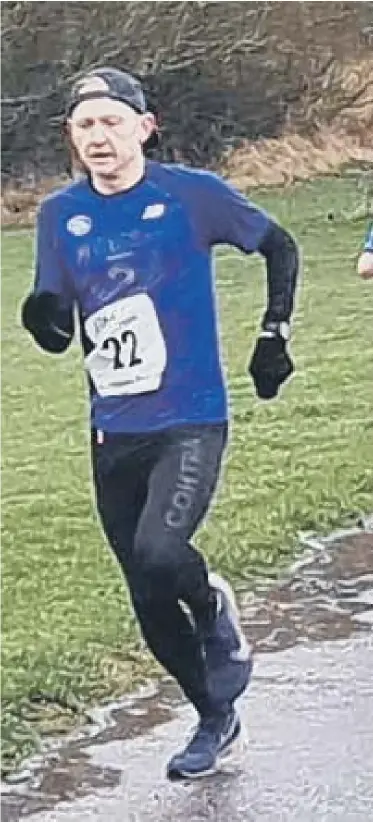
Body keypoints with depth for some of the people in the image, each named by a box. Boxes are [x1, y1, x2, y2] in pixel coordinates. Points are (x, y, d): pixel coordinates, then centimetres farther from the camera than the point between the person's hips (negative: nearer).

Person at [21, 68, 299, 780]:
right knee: (150, 604, 9)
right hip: (113, 433, 4)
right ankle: (216, 718, 32)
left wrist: (274, 334, -2)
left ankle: (214, 605, 8)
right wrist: (45, 317, -18)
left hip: (191, 422, -4)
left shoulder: (191, 194, -8)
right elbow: (58, 334, 5)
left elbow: (279, 246, 6)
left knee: (159, 554, -28)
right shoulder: (60, 215, 2)